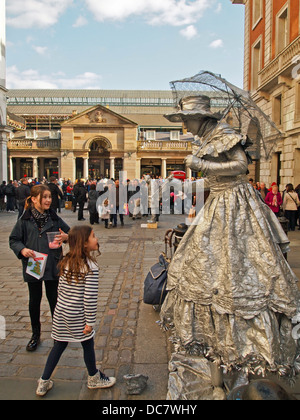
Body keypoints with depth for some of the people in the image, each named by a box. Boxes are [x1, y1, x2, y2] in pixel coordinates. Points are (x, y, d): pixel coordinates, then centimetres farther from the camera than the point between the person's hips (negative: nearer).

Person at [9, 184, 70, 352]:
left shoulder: (54, 218, -2)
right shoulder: (25, 219, -6)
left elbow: (70, 233, 6)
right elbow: (14, 240, -1)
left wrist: (66, 237, -17)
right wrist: (22, 249, -20)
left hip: (53, 266, 1)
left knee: (54, 299, 11)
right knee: (35, 300, 13)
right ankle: (36, 334, 32)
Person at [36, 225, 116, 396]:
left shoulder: (66, 262, -2)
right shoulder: (91, 267, -23)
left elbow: (61, 288, 7)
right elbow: (90, 297, -22)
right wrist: (90, 322, -14)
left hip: (61, 312, 6)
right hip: (78, 316, -6)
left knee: (59, 345, 20)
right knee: (88, 345, 15)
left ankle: (43, 383, 30)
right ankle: (94, 379, 36)